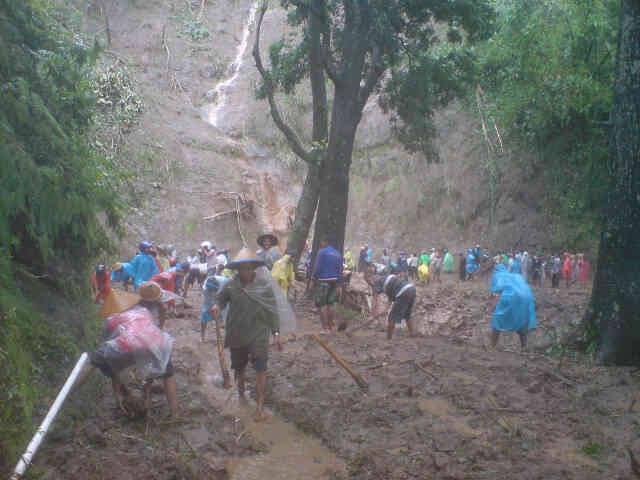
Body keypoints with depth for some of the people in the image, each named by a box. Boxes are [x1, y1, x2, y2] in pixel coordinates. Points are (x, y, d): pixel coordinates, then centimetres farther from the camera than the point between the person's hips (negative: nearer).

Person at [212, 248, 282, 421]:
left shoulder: (264, 284, -11)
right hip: (237, 334, 2)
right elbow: (221, 298, 5)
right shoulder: (231, 285, -9)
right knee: (239, 367, 19)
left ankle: (260, 405, 0)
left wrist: (276, 332, -8)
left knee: (260, 369, -8)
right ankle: (241, 393, 44)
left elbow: (272, 310, -6)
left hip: (258, 334, -2)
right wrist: (217, 306, -19)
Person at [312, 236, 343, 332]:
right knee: (331, 304, 15)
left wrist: (313, 277, 3)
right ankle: (332, 326, 16)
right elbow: (340, 270, 12)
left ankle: (325, 327, -6)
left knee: (322, 305, -3)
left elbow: (318, 267, -12)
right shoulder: (338, 254, 12)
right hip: (334, 281, 6)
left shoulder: (321, 252, -6)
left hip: (323, 281, -6)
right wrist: (338, 284, 16)